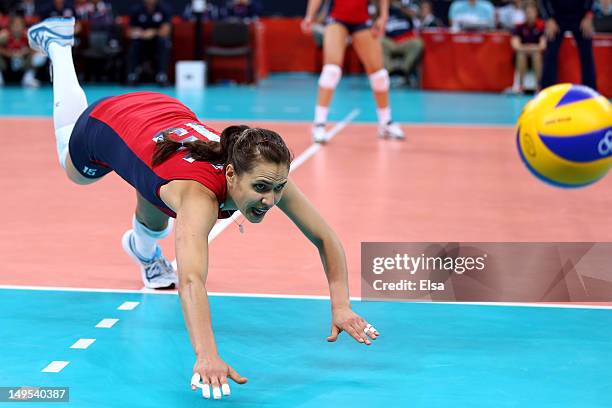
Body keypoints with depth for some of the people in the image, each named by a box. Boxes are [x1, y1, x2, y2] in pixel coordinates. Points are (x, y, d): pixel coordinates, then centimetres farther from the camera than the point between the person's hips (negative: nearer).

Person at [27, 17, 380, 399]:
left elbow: (327, 239, -27)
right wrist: (206, 357, -75)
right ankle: (57, 44, 51)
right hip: (106, 122, -3)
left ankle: (143, 249, 56)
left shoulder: (269, 176, -35)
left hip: (169, 113, 3)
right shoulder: (201, 194, -49)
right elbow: (191, 281, -63)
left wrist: (341, 306, -38)